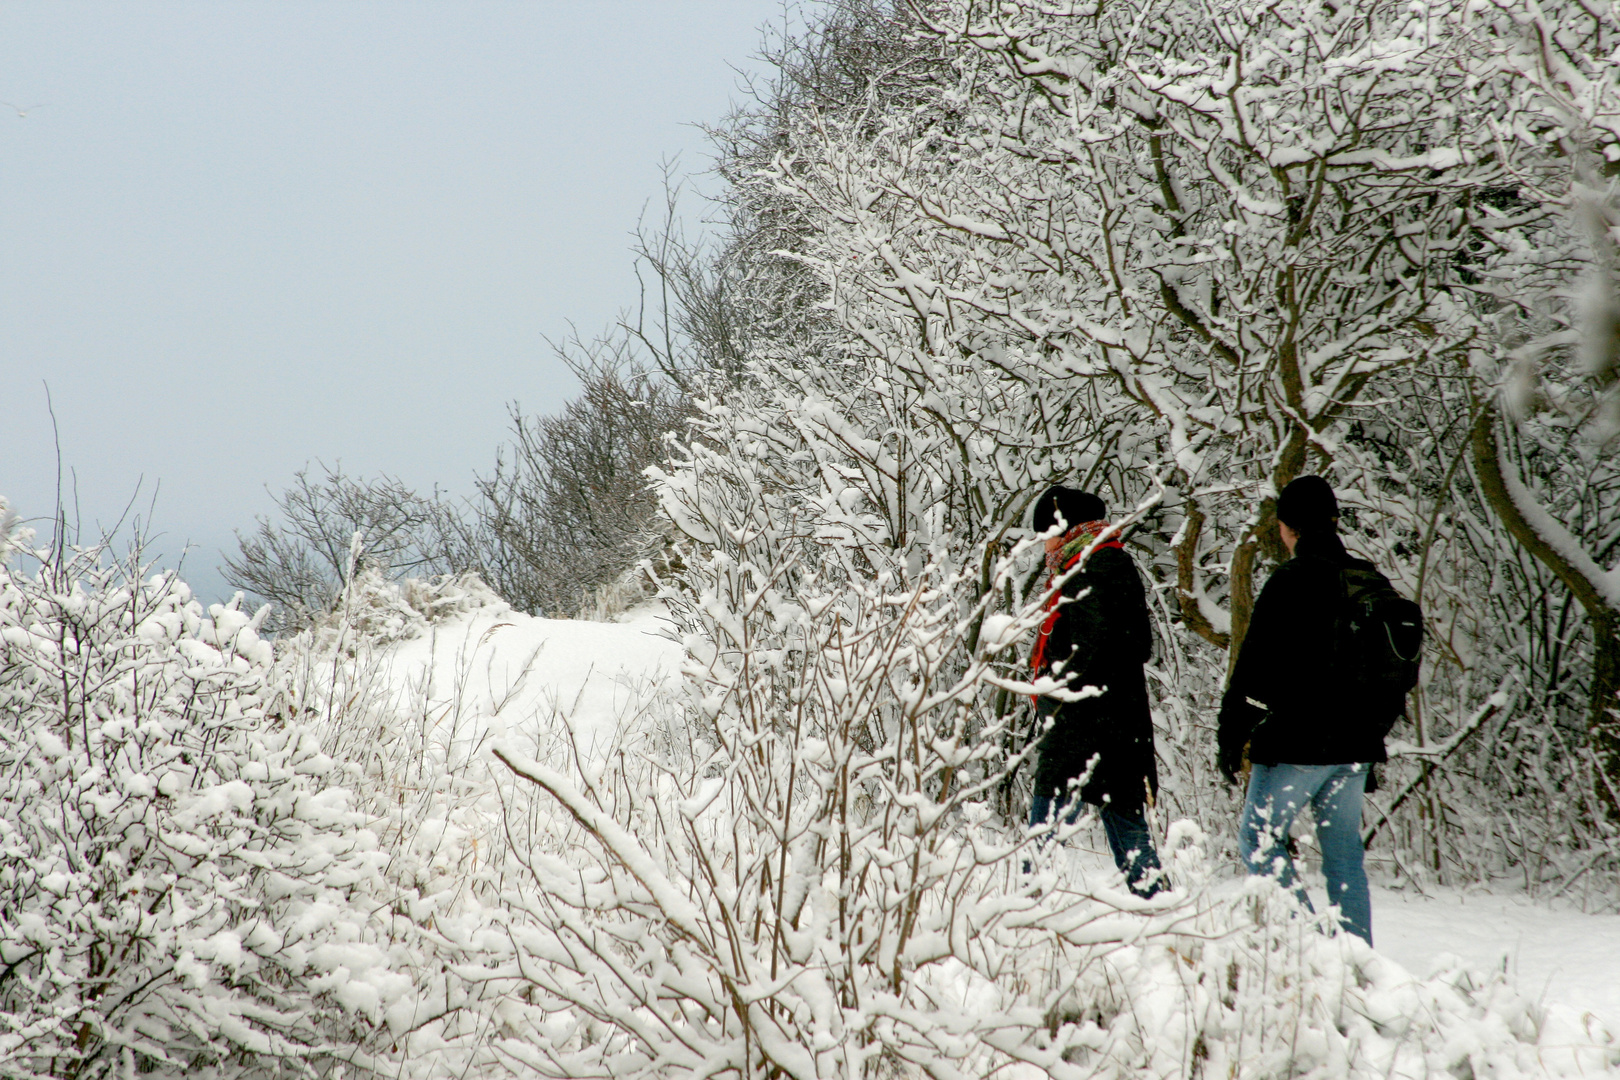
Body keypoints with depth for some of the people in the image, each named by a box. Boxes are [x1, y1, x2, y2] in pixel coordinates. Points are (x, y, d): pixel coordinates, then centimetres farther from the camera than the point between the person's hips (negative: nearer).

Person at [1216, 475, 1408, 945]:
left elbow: (1253, 672, -13)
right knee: (1344, 853, 12)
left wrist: (1231, 739, -5)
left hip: (1297, 744, -7)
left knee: (1258, 836, 5)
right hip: (1356, 747, 7)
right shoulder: (1375, 585, 10)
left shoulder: (1290, 583, -12)